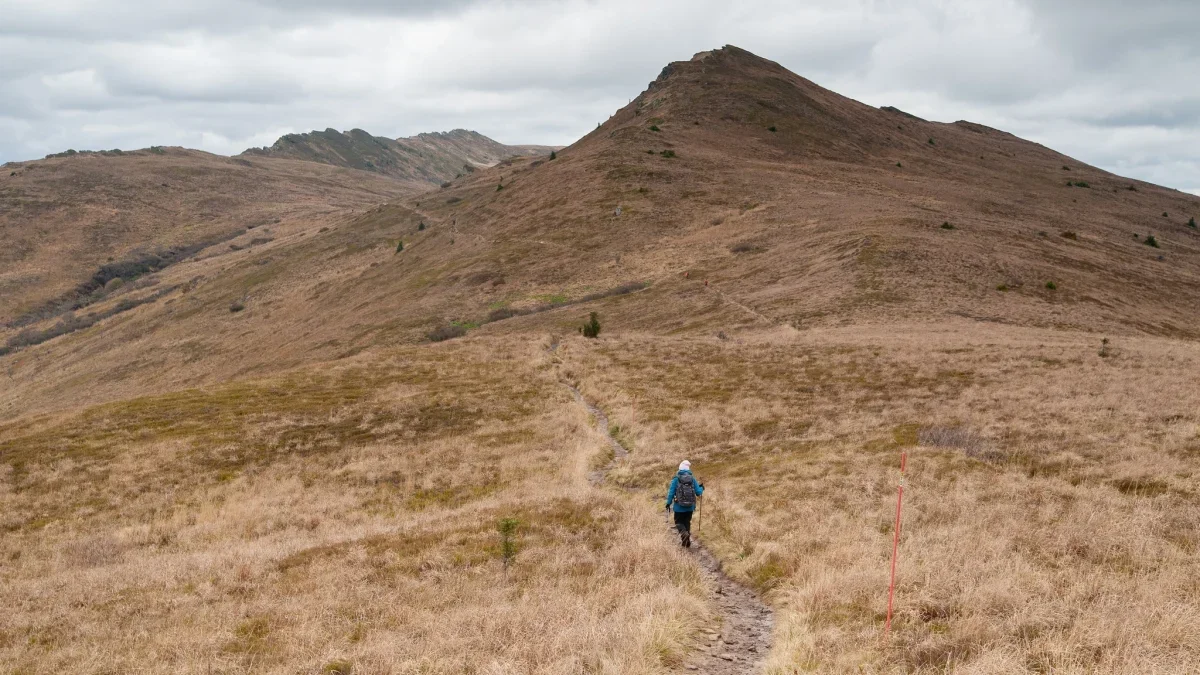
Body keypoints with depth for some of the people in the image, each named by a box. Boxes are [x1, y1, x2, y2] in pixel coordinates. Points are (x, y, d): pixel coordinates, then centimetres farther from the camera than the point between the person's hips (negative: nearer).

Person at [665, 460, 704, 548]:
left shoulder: (676, 479, -8)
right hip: (690, 507, 3)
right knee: (687, 522, 18)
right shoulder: (692, 479, -1)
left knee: (679, 522, 10)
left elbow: (671, 492, -9)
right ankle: (687, 541, 16)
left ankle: (683, 532, -21)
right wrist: (701, 488, 22)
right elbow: (698, 492, 0)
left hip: (679, 507, -3)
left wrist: (668, 503, 2)